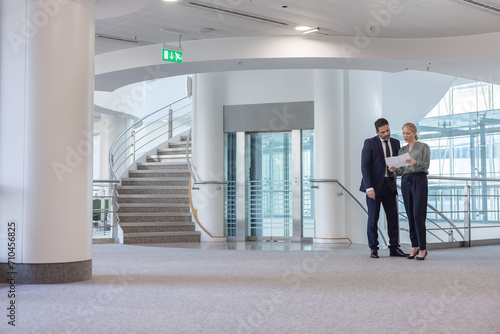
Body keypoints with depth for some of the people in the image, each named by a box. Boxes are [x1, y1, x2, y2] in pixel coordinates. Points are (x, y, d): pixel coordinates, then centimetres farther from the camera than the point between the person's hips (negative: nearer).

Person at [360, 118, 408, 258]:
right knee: (373, 218, 1)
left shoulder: (395, 143, 10)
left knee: (393, 217, 4)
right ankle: (373, 249, 10)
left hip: (389, 185, 4)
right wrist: (369, 187, -17)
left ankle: (394, 248, 11)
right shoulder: (370, 143, -5)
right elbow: (365, 166, -9)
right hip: (375, 185, -4)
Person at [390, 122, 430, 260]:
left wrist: (415, 162, -27)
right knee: (410, 215, 5)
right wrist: (394, 169, -6)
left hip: (419, 180, -5)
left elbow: (426, 165, -9)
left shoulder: (423, 147, 2)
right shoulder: (402, 150, 17)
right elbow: (401, 170, 15)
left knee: (418, 214, -11)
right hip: (405, 182, 5)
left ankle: (422, 248, -7)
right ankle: (414, 246, 11)